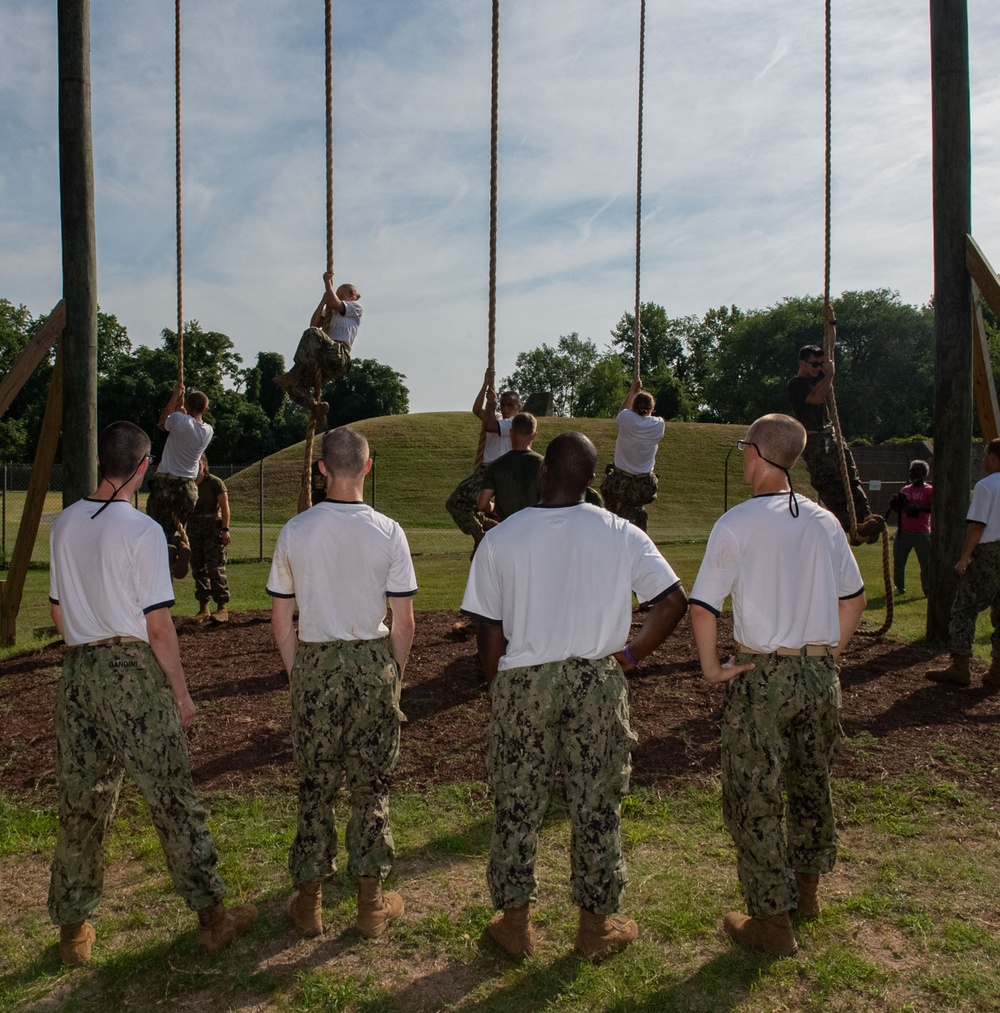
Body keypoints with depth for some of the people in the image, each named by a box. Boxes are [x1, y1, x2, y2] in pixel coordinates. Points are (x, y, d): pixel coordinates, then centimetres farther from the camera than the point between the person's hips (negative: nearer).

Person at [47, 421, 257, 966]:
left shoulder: (64, 524, 5)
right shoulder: (143, 531, -14)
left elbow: (58, 609, 13)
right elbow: (158, 625, -13)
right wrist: (181, 691, -5)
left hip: (78, 669, 6)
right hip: (135, 669, -6)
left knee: (80, 802, 14)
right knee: (171, 797, 3)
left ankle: (73, 927, 26)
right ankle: (212, 914, 15)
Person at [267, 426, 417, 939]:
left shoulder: (295, 530, -4)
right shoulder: (388, 532, -8)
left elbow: (279, 618, 1)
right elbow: (403, 621, -5)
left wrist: (297, 674, 13)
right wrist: (394, 677, 10)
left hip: (316, 664, 1)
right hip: (374, 662, -1)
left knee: (315, 784, 14)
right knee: (372, 785, 11)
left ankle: (308, 901, 26)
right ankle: (371, 903, 23)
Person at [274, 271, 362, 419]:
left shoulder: (356, 306, 15)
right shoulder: (331, 312, 35)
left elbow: (334, 303, -5)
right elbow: (314, 323, 16)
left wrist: (328, 282, 6)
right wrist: (324, 300, 13)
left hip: (340, 357, -8)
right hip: (326, 364, 8)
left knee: (312, 333, -34)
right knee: (292, 384, -8)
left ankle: (295, 373, -37)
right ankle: (316, 405, -1)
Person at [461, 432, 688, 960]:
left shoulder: (499, 538, -6)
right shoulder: (621, 535, -5)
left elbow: (488, 630, -3)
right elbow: (673, 602, -6)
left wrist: (498, 690, 10)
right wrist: (631, 654, 4)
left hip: (523, 683, 0)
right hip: (597, 683, 1)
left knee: (517, 803, 14)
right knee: (597, 805, 14)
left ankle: (515, 922, 28)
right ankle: (597, 925, 28)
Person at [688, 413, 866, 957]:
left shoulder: (736, 523, -13)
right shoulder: (824, 522, 4)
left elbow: (702, 606, -17)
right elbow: (854, 597, 13)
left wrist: (711, 667, -5)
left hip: (763, 674, -6)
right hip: (820, 672, 6)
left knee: (753, 799, 7)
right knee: (811, 784, 22)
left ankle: (771, 921, 17)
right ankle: (806, 891, 42)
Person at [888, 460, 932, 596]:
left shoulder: (930, 490, -1)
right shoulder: (905, 489, 16)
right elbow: (898, 509, 19)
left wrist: (916, 507, -28)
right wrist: (894, 503, -3)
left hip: (922, 533, -5)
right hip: (903, 532, 5)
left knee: (926, 563, -1)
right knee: (898, 561, 7)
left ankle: (928, 590, 8)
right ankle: (899, 588, 19)